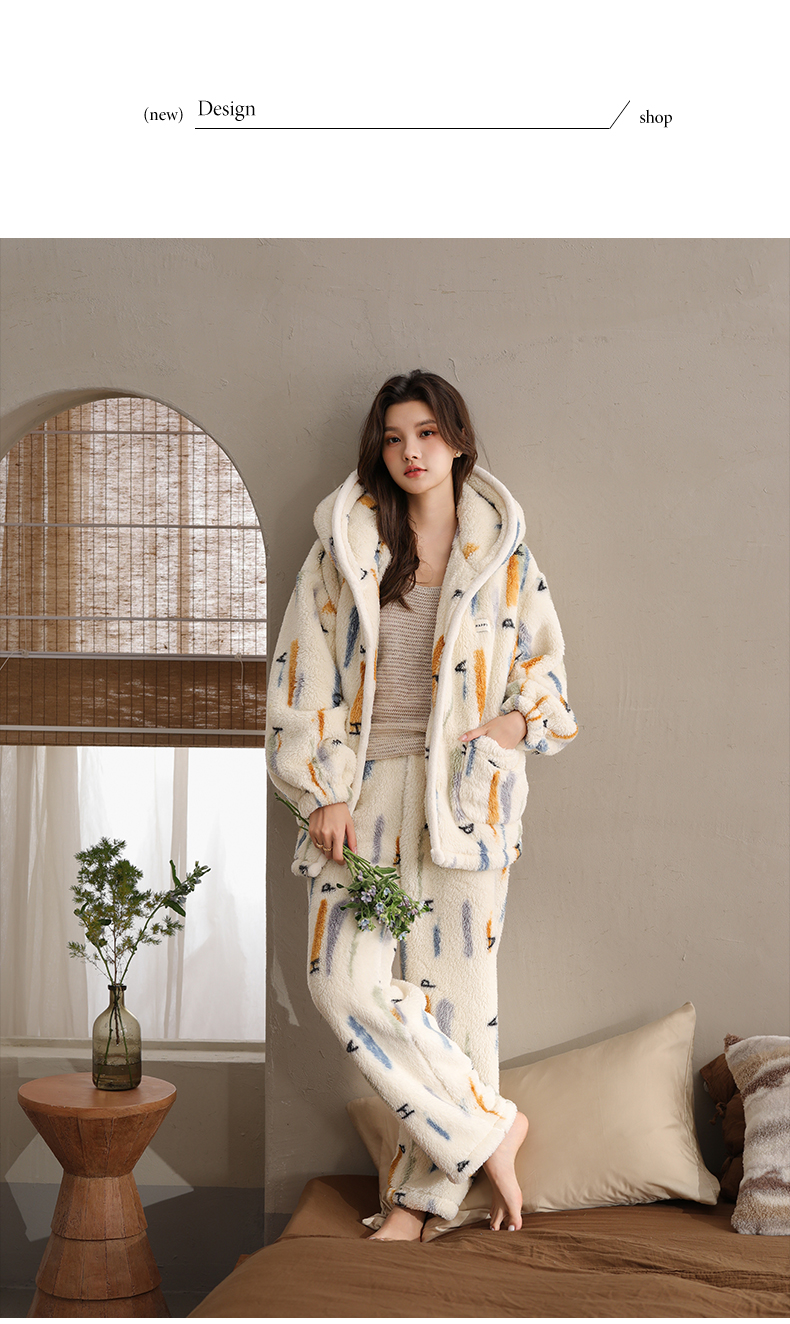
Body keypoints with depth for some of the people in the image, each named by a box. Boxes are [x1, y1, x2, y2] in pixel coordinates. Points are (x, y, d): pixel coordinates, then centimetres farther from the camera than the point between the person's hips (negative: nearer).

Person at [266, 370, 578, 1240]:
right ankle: (492, 1129, 3)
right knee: (345, 981, -12)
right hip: (366, 789, 1)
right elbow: (302, 680, 4)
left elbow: (545, 669, 17)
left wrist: (521, 720, -4)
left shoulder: (504, 557, 8)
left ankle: (421, 1195, 13)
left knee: (453, 985, -1)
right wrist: (324, 793, -4)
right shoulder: (343, 552, 7)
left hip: (466, 792, 0)